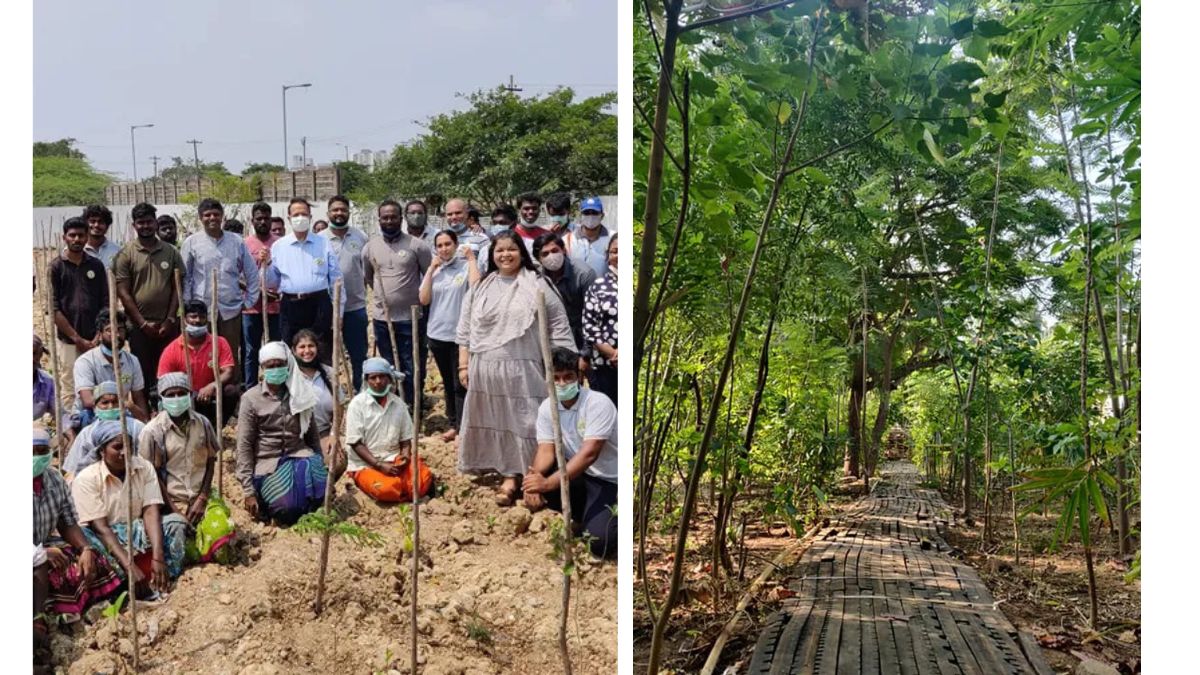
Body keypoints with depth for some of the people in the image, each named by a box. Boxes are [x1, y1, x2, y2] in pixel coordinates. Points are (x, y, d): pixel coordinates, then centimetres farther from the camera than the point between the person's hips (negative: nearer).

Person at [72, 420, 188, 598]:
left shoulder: (144, 468, -3)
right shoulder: (86, 479, -14)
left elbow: (151, 512, -14)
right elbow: (100, 528, -22)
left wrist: (158, 557, -30)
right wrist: (129, 566, -34)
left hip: (136, 531, 4)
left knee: (176, 521, -20)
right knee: (86, 537, -36)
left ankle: (165, 582, -34)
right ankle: (147, 589, -41)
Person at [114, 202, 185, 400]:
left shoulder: (171, 252, 7)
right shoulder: (125, 254, 1)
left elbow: (177, 288, 6)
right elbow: (123, 292, -3)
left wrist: (170, 320, -4)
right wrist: (143, 323, -8)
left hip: (168, 325, 2)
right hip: (139, 326, -2)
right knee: (143, 374, 3)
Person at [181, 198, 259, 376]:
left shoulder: (236, 241, 5)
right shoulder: (191, 243, 2)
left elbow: (251, 273, 10)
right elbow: (185, 277, 4)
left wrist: (249, 301, 6)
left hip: (231, 309, 1)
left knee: (231, 355, 7)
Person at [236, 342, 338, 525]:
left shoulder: (299, 394, 6)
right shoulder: (251, 399, -5)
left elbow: (312, 434, 14)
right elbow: (244, 446, -6)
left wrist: (320, 465, 9)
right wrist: (248, 490, -11)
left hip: (299, 456, 3)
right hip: (267, 463, -3)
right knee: (288, 509, -24)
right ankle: (265, 497, 10)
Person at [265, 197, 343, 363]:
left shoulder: (324, 244, 5)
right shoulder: (278, 246, 7)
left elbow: (336, 279, 5)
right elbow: (272, 283, 11)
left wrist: (338, 312, 1)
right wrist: (266, 265, -8)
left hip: (319, 306, -1)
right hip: (290, 307, 1)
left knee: (324, 357, 4)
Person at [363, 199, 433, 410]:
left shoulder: (417, 245, -8)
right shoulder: (370, 247, 3)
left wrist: (420, 298, 2)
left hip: (411, 318, -3)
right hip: (382, 318, 3)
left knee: (412, 368, 3)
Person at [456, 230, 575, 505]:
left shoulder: (537, 285, -1)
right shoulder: (479, 287, 10)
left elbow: (558, 324, -1)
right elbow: (465, 328, 12)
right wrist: (463, 364, 7)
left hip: (521, 369, -3)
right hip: (484, 368, 3)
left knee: (518, 421, 0)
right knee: (488, 420, 11)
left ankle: (512, 475, 7)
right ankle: (485, 466, 24)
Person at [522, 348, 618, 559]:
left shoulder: (598, 403, -23)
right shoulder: (546, 407, -4)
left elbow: (589, 454, -31)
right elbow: (546, 450, -11)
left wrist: (549, 483, -40)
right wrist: (536, 479, -34)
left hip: (607, 480, -6)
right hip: (576, 473, 6)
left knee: (599, 543, -25)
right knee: (533, 481, -18)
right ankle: (580, 517, 5)